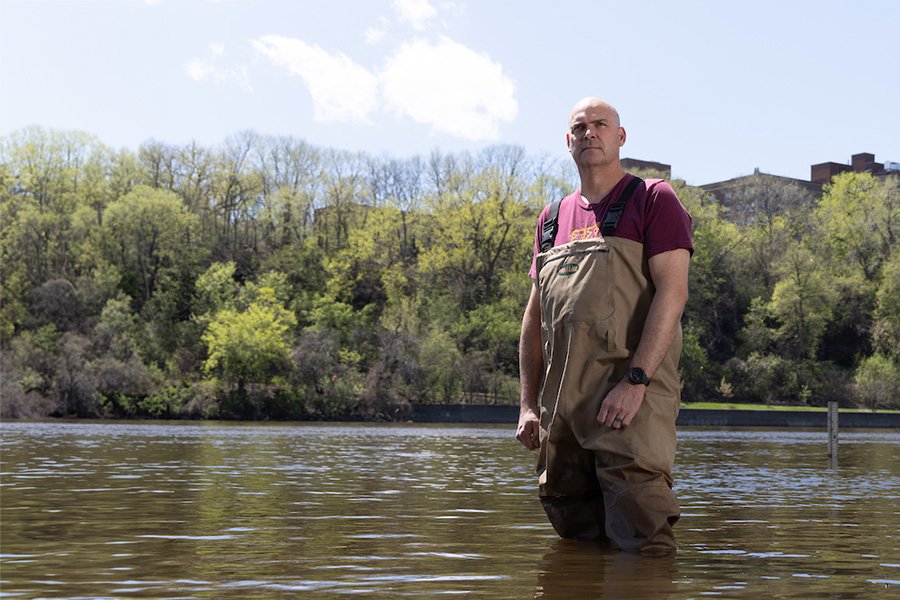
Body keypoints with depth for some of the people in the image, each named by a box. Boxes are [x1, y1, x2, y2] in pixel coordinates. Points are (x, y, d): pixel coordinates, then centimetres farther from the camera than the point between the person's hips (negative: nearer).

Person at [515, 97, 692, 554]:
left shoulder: (652, 200, 3)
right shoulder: (553, 219, 21)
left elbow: (672, 292, -9)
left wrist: (636, 380, -19)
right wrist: (529, 404, 12)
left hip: (632, 397, -6)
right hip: (560, 404, 6)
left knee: (641, 543, -12)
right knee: (575, 542, 10)